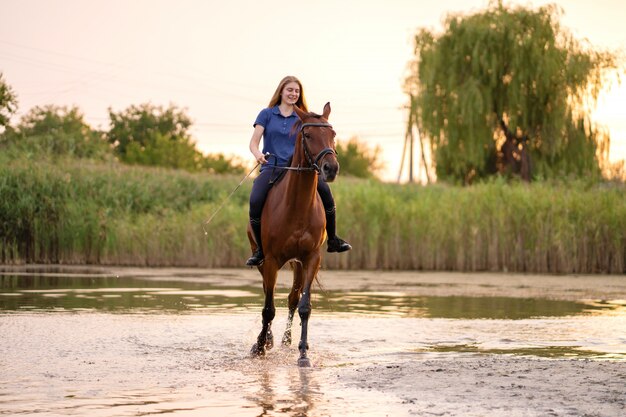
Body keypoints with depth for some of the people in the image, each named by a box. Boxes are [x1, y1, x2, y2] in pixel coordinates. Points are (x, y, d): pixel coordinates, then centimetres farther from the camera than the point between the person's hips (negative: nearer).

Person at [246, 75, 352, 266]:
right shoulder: (267, 114, 9)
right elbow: (253, 142, 1)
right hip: (271, 167, -2)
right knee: (255, 201, -31)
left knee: (324, 189, -25)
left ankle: (332, 240, -10)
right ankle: (260, 249, -12)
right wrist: (257, 153, -23)